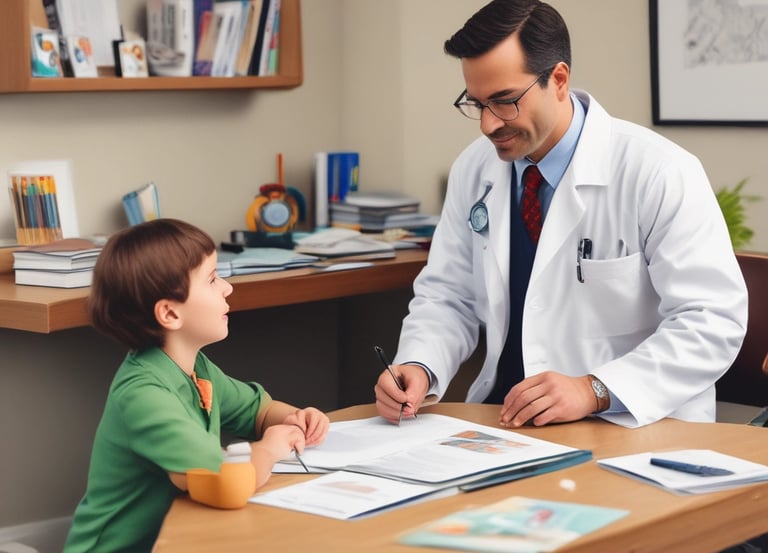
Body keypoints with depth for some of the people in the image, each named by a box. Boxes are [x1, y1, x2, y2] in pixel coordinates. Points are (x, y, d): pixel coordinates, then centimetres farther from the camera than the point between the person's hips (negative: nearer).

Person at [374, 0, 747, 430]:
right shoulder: (473, 170, 4)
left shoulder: (658, 173, -13)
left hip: (631, 429, -5)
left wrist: (594, 390, -25)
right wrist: (419, 368, -11)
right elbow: (447, 298, 10)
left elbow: (715, 320, -15)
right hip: (505, 420, 6)